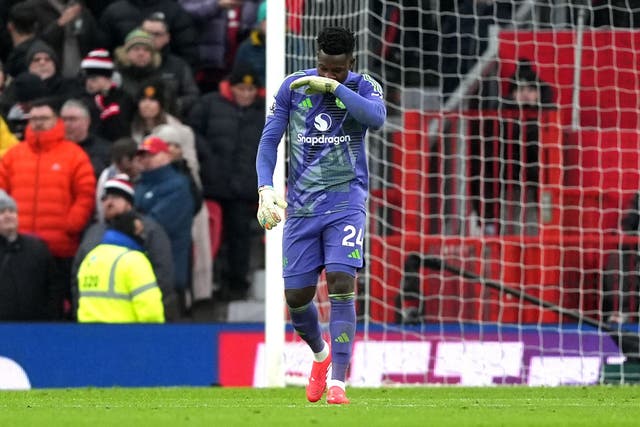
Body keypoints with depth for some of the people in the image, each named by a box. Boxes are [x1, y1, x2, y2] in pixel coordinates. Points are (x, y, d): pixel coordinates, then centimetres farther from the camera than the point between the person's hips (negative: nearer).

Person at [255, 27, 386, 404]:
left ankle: (338, 382, -17)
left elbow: (376, 118, -26)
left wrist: (333, 87, -27)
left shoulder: (364, 87, -4)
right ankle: (321, 355, 35)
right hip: (301, 206, 2)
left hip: (346, 202, -2)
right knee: (296, 297, 3)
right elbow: (269, 140, -1)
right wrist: (265, 189, -15)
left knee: (342, 284, -18)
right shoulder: (292, 88, 0)